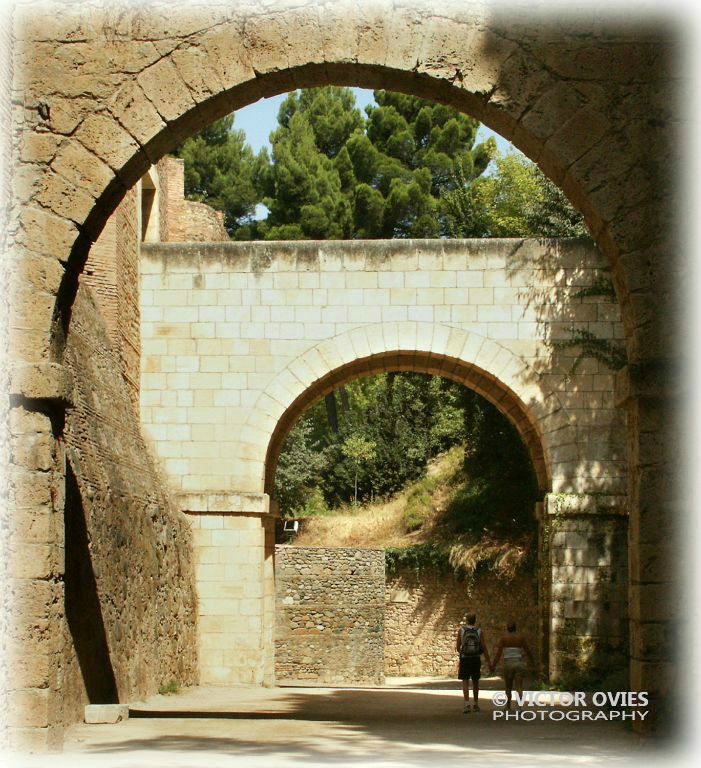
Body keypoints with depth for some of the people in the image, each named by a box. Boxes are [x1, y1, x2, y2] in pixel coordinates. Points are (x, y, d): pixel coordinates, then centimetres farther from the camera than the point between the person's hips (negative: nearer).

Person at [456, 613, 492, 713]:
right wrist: (488, 662, -3)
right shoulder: (479, 631, -3)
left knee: (465, 682, -2)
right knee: (475, 682, 17)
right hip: (476, 659, 1)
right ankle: (476, 704, 23)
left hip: (465, 659, -1)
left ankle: (467, 704, -20)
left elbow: (457, 647, 0)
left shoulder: (461, 630, -4)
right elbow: (484, 647, -7)